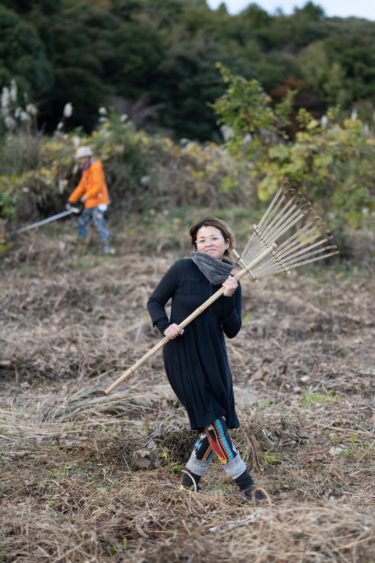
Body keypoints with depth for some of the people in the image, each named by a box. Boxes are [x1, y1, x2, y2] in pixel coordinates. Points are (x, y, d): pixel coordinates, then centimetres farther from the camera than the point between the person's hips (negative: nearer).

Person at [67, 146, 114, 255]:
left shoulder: (95, 168, -11)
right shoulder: (86, 171, 18)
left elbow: (98, 185, -21)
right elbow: (81, 187, 21)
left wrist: (86, 196, -23)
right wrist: (71, 200, 17)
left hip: (98, 202, -10)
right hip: (90, 204, 10)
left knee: (99, 224, -15)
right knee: (82, 222, 14)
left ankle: (107, 247, -14)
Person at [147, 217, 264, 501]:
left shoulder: (231, 282, 3)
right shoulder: (183, 269, -9)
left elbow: (232, 331, -1)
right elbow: (155, 301, -2)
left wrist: (229, 298, -16)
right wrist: (165, 326, -20)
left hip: (214, 356, 6)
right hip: (183, 355, -5)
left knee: (218, 420, 9)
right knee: (212, 419, -5)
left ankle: (192, 474, 26)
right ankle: (243, 481, 3)